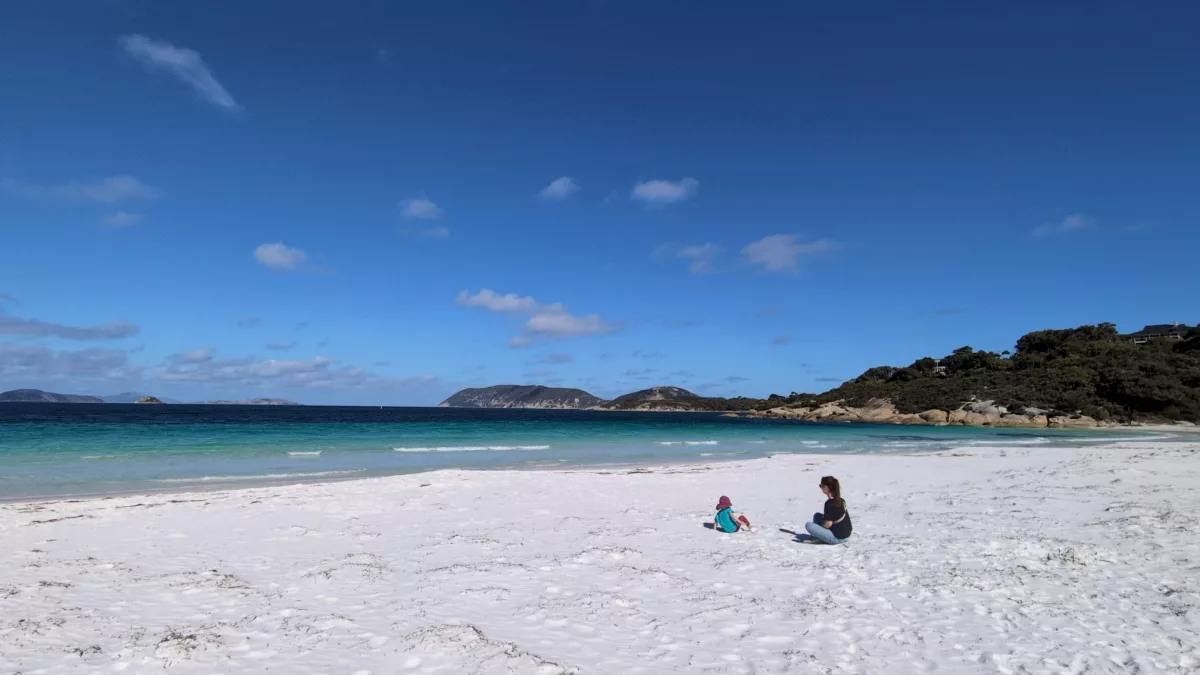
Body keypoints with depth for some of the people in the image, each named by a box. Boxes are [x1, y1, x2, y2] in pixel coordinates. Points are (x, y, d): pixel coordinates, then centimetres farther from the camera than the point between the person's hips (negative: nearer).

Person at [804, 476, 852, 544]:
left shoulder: (829, 503, -22)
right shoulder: (840, 500, 4)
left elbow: (828, 524, -21)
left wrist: (820, 527, -2)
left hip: (838, 538, -9)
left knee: (808, 525, -15)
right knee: (817, 515, 16)